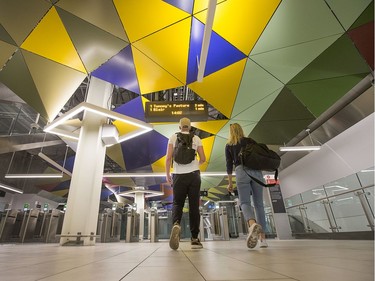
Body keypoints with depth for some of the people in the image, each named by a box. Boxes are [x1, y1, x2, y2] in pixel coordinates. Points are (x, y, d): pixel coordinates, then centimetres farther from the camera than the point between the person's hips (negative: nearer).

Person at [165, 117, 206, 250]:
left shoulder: (173, 137, 5)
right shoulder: (196, 138, 8)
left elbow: (168, 158, -2)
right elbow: (203, 159, 6)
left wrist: (167, 174, 9)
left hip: (179, 175, 0)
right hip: (194, 174, 1)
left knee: (177, 204, 10)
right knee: (194, 206, 7)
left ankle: (176, 224, -19)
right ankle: (195, 239, 10)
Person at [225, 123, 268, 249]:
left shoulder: (229, 145, 14)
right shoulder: (250, 140, 18)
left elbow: (229, 164, 8)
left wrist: (230, 182, 10)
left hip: (242, 171, -2)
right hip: (256, 171, 2)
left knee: (245, 202, -7)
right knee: (259, 204, 7)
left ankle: (253, 224, -39)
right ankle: (263, 238, 6)